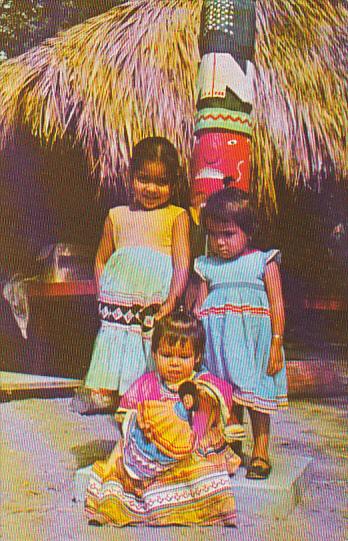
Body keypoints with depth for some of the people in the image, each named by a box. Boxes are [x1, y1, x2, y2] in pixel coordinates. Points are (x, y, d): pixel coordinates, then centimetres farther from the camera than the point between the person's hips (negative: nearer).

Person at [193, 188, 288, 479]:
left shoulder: (264, 262, 1)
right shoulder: (208, 266, 11)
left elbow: (277, 304, -2)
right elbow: (199, 307, 12)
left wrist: (276, 345, -9)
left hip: (254, 339, -3)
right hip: (218, 340, 3)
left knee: (255, 395, 2)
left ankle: (260, 452, 13)